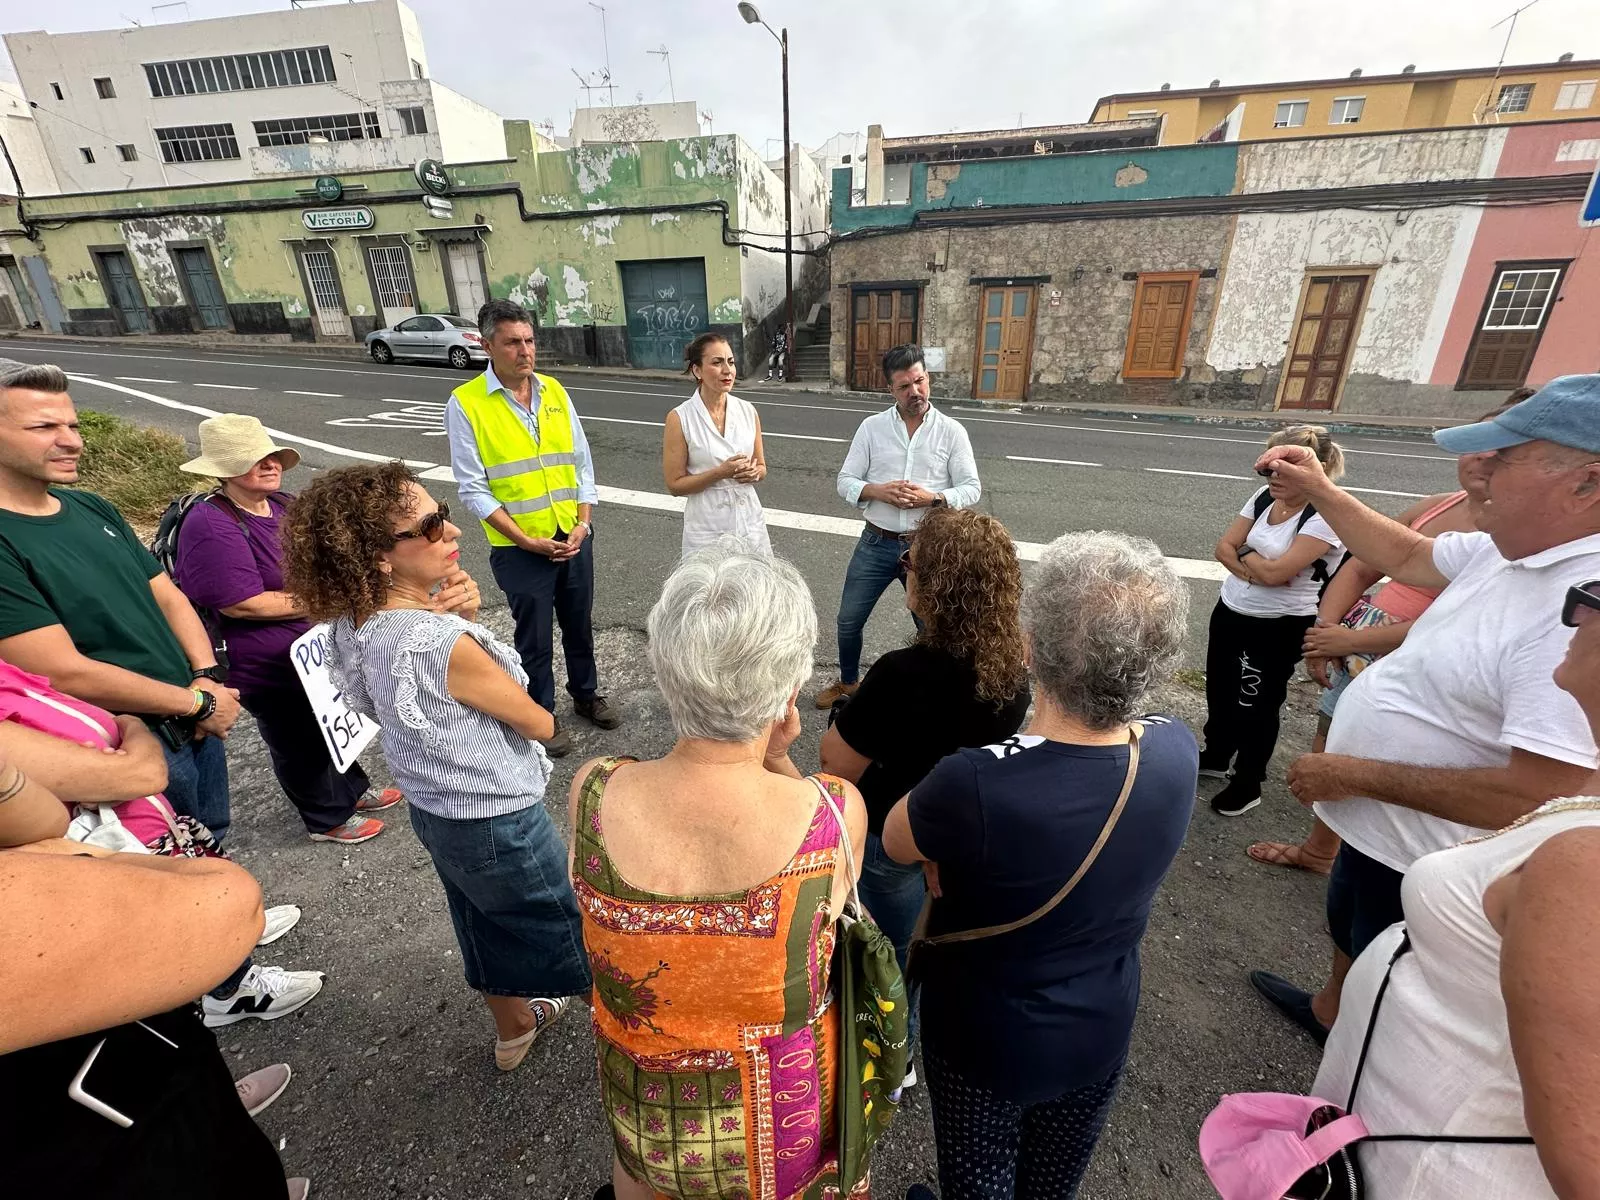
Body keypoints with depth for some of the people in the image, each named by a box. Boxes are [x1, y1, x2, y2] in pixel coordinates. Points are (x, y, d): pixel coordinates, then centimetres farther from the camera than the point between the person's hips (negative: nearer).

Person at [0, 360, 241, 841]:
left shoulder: (94, 509, 5)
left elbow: (169, 598, 8)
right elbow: (66, 674, -22)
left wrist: (207, 678, -8)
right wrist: (198, 702, -14)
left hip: (194, 725, 7)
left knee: (212, 850, 25)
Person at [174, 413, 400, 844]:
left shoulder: (284, 504, 1)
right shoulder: (211, 526, -25)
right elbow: (243, 604, -29)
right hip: (268, 666, -8)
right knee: (299, 743, 13)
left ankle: (354, 791, 48)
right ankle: (329, 819, 34)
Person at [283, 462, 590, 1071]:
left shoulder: (354, 622, -10)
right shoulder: (444, 645, -35)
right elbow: (540, 724, -20)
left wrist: (461, 615, -15)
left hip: (431, 810, 8)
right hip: (499, 823, -8)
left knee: (490, 926, 31)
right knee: (582, 938, 16)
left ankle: (514, 1027, 55)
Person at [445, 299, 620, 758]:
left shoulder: (554, 391, 2)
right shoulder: (466, 402, -9)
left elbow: (581, 461, 5)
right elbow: (473, 488, -10)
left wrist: (583, 523, -6)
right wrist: (528, 541, -15)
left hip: (573, 538, 4)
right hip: (519, 547, -4)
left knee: (579, 623, 19)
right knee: (535, 638, 10)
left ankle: (586, 694, 41)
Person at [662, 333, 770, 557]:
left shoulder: (748, 411, 1)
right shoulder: (679, 418, -10)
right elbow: (675, 484, -8)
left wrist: (753, 473, -11)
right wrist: (721, 473, -20)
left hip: (750, 521, 4)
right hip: (707, 529, -3)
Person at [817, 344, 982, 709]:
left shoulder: (952, 431, -2)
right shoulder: (872, 427, 0)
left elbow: (972, 488, -4)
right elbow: (845, 482, -1)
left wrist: (932, 497, -21)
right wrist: (878, 491, -20)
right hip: (875, 544, 2)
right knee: (849, 621, 12)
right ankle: (848, 682, 38)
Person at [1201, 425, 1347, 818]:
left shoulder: (1326, 515, -20)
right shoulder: (1264, 497, 1)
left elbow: (1275, 571, -26)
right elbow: (1224, 546, 0)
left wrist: (1243, 553, -8)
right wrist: (1254, 569, -16)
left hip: (1279, 627, -7)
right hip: (1229, 612, 7)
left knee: (1256, 705, 7)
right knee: (1220, 690, 20)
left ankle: (1248, 784, 26)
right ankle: (1216, 756, 43)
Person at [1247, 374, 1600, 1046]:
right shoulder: (1510, 548, -6)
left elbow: (1535, 798, -34)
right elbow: (1408, 556, 13)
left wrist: (1357, 776, -26)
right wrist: (1318, 489, 7)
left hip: (1420, 865, -9)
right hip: (1376, 829, 9)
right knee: (1347, 930, 34)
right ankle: (1328, 1014, 61)